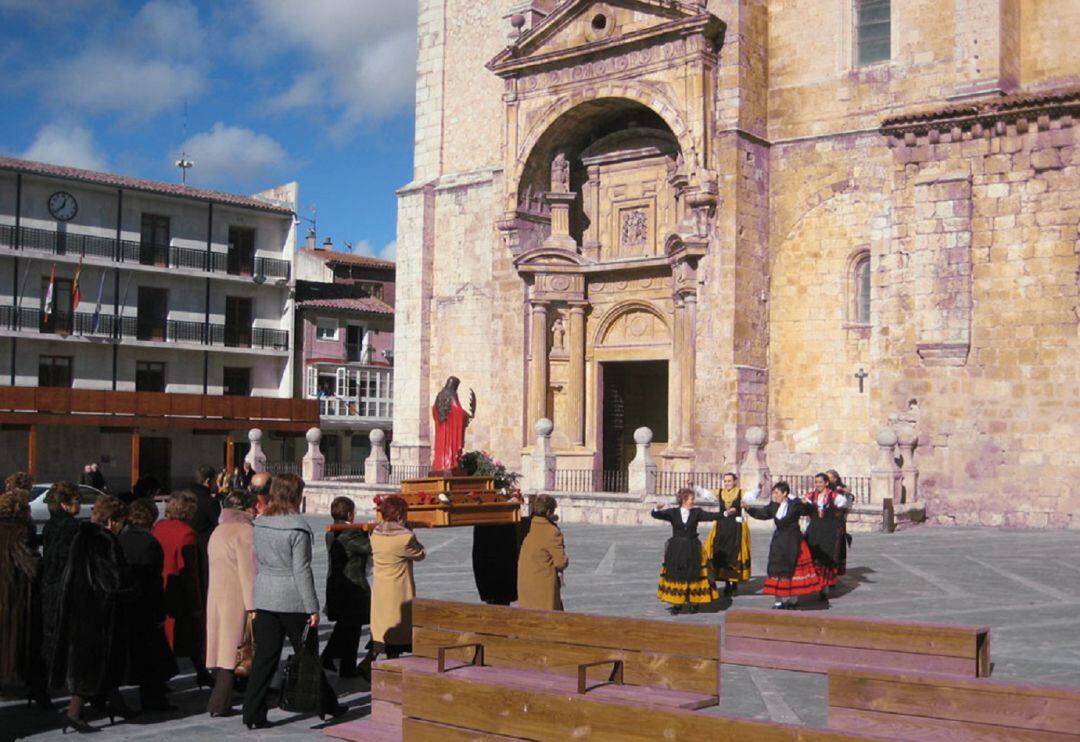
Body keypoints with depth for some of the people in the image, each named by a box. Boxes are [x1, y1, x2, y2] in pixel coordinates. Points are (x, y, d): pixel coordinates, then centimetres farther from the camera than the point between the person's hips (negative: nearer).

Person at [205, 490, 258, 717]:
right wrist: (252, 605, -15)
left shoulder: (218, 531, 17)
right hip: (236, 599, -9)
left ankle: (220, 701, 14)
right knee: (234, 649, -4)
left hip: (216, 596, 9)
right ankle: (219, 704, -5)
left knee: (222, 647, 11)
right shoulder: (244, 532, -12)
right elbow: (248, 571, -16)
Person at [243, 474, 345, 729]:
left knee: (264, 657, 7)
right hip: (293, 601, -5)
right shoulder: (297, 527, -15)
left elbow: (257, 562, 12)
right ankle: (326, 705, 22)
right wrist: (313, 607, -11)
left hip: (265, 599, 5)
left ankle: (253, 714, 5)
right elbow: (301, 570, -15)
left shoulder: (259, 524, 4)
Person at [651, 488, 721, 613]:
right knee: (675, 575, 1)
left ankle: (694, 603, 15)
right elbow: (656, 515, -8)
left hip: (692, 550, 1)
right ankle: (677, 603, 12)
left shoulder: (696, 512, 3)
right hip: (676, 550, 0)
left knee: (693, 575, 2)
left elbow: (710, 516, -7)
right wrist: (657, 508, -30)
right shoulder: (673, 512, -1)